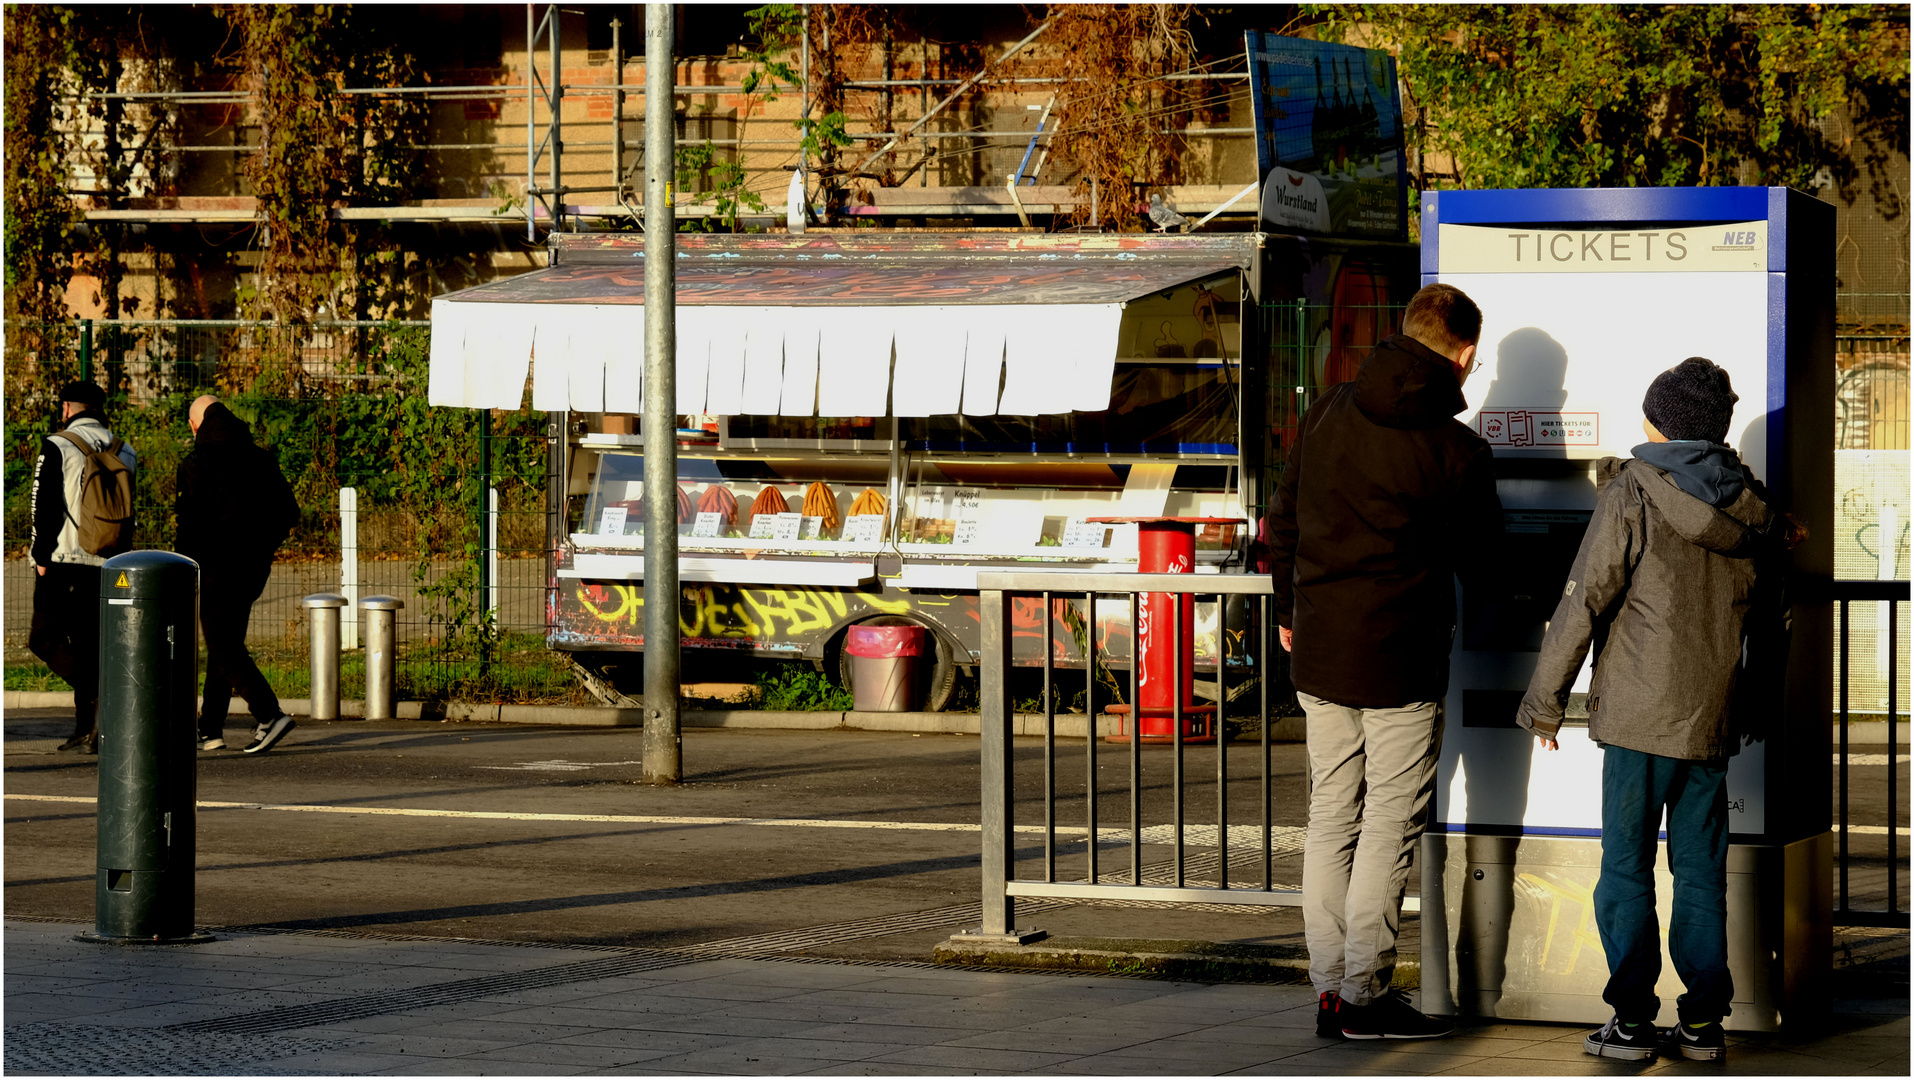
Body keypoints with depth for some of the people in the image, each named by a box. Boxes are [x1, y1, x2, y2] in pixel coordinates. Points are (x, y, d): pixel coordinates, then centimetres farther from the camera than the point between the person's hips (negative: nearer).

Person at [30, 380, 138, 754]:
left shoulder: (57, 447, -6)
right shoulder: (124, 453, 10)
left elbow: (46, 506, -9)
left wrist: (42, 557, -3)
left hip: (64, 560, -5)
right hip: (105, 565, 5)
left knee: (44, 637, 1)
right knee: (88, 641, 10)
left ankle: (99, 694, -21)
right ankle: (87, 732, 6)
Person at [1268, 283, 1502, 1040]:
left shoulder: (1327, 414, 4)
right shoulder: (1458, 451, -12)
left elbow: (1283, 523, 11)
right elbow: (1478, 558, 1)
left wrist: (1290, 610, 23)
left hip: (1318, 656, 5)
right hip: (1400, 659, -5)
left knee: (1330, 818, 12)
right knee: (1389, 824, 2)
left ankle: (1330, 989, 13)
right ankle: (1364, 995, 2)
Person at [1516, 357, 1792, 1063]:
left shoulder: (1631, 495, -8)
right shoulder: (1751, 510, 7)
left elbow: (1584, 602, -9)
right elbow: (1769, 621, 17)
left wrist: (1546, 702, -1)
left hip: (1639, 714, -5)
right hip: (1713, 717, 5)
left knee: (1626, 867, 2)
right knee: (1701, 871, 10)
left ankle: (1633, 1021, 1)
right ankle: (1703, 1023, 10)